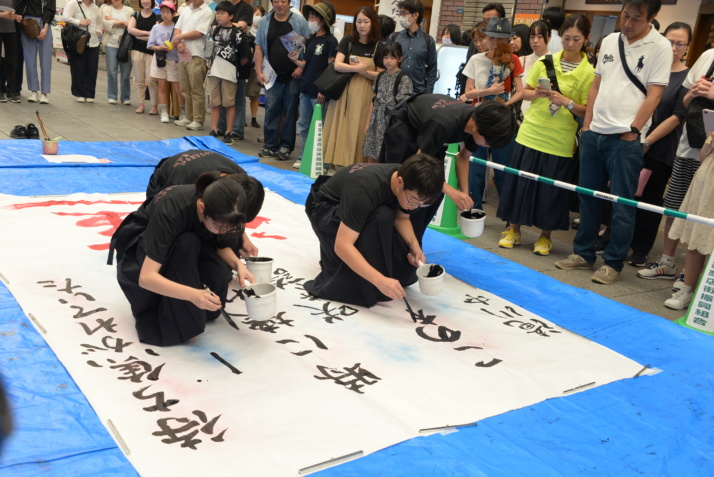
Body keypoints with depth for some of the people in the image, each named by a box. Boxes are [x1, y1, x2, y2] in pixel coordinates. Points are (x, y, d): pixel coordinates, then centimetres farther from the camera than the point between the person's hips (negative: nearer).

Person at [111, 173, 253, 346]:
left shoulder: (220, 212, -24)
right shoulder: (172, 211, -39)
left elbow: (222, 246, -5)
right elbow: (146, 277, -41)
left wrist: (238, 264, -26)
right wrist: (192, 294, -55)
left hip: (187, 246, 5)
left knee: (220, 275, -26)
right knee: (186, 243, -37)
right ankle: (180, 322, -23)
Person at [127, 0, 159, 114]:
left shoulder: (156, 18, 3)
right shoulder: (135, 16, 10)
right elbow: (130, 29, -6)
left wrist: (139, 36, -8)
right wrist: (147, 33, -12)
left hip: (151, 52, -3)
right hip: (137, 51, 3)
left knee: (151, 80, -8)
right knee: (139, 80, 5)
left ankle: (154, 105, 0)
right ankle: (141, 104, 12)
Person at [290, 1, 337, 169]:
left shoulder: (330, 41, -8)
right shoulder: (310, 40, 14)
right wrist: (295, 60, -3)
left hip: (319, 92, -8)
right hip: (306, 89, 8)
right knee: (303, 126, 13)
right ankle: (303, 158, 23)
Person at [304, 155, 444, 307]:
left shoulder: (409, 180, -20)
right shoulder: (365, 190, -40)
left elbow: (401, 218, -5)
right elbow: (342, 246, -43)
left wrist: (414, 246, -24)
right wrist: (380, 280, -50)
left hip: (361, 207, 7)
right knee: (381, 218, -37)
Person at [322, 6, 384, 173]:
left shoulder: (379, 47, 1)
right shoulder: (347, 41, 4)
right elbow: (337, 65, -7)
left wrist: (364, 72, -16)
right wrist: (356, 68, -21)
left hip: (364, 95, -1)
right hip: (344, 91, 1)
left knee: (358, 130, -1)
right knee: (339, 128, 1)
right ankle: (334, 164, 6)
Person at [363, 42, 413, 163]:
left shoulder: (404, 78, -7)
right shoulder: (380, 76, 11)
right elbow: (374, 100, 15)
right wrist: (368, 122, 15)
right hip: (377, 121, 6)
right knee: (371, 157, 7)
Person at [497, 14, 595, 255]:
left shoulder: (588, 73, -6)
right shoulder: (545, 61, 1)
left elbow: (588, 112, -5)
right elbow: (525, 92, 8)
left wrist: (567, 102, -21)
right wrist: (537, 93, -14)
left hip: (559, 142, -2)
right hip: (530, 133, 2)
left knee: (552, 190, 5)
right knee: (519, 182, 8)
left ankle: (545, 235, 22)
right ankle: (513, 229, 24)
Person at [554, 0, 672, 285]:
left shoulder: (660, 47, -5)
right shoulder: (610, 41, 11)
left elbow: (654, 94, -8)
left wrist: (633, 131, -11)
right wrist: (587, 124, 10)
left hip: (626, 138, -5)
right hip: (593, 133, 6)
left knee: (622, 205, 0)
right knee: (588, 197, 12)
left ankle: (613, 264, 10)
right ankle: (583, 254, 23)